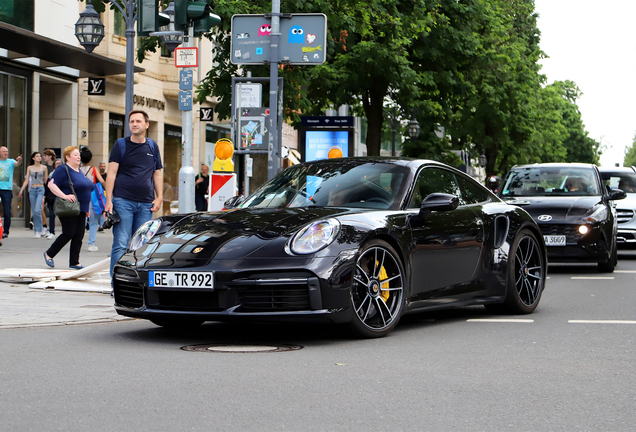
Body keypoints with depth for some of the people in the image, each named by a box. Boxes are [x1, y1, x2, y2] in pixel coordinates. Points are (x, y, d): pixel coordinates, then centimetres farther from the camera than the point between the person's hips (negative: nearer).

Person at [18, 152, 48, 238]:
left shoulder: (44, 167, 3)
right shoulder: (29, 168, 9)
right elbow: (26, 180, 11)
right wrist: (21, 190, 5)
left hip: (40, 189, -3)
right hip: (32, 190, 3)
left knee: (37, 210, -17)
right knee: (34, 212, 2)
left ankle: (38, 231, -8)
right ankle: (40, 229, 12)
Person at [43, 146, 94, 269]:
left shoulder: (78, 171, 18)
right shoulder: (63, 170, -9)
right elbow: (51, 185, -18)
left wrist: (86, 208, 22)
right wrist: (64, 196, -27)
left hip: (81, 209, 8)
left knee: (79, 236, 3)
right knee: (69, 233, -9)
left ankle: (74, 262, 7)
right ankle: (49, 254, 9)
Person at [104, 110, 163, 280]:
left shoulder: (152, 146, 14)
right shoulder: (121, 144, 3)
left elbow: (157, 174, 17)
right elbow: (111, 173, -1)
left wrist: (159, 198, 6)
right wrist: (109, 200, -9)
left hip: (146, 204, 3)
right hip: (123, 201, -3)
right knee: (120, 245, -7)